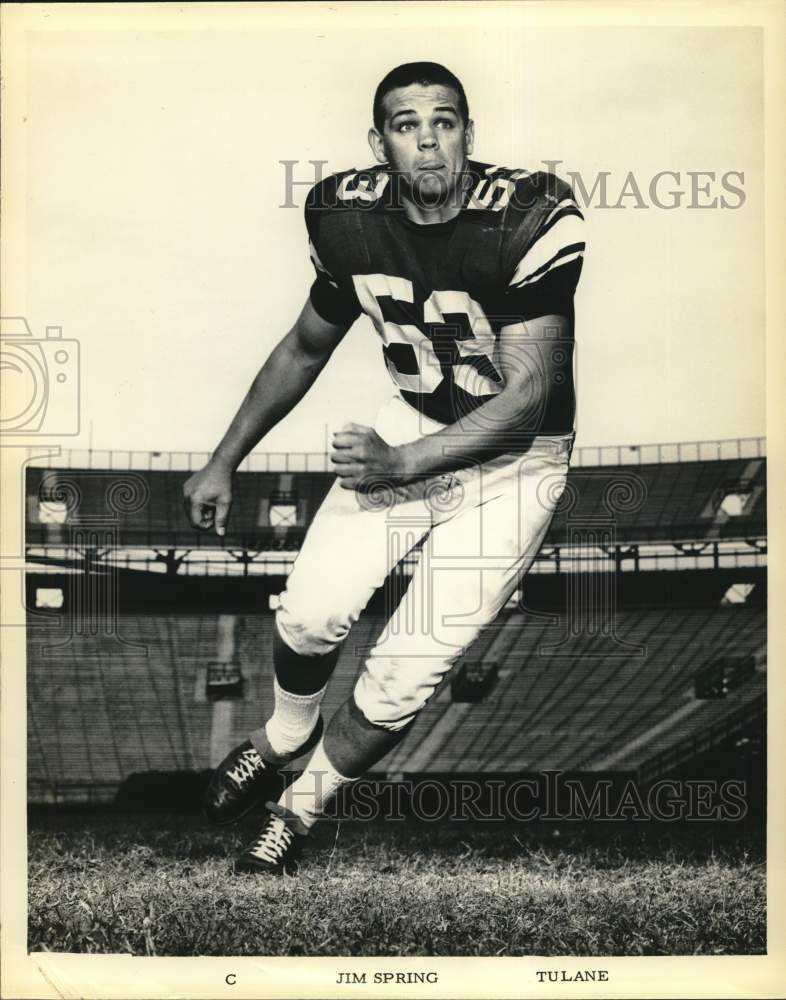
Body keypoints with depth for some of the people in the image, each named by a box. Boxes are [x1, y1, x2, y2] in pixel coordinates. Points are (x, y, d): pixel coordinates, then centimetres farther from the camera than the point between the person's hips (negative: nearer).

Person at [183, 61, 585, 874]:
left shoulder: (530, 221, -25)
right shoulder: (349, 215, -8)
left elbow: (528, 395, -23)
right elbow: (306, 346, 8)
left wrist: (402, 463, -31)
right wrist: (224, 462, 11)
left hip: (513, 456, -4)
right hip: (411, 422, 4)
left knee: (402, 678, -8)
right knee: (311, 610, -7)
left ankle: (296, 815, 18)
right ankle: (283, 736, 28)